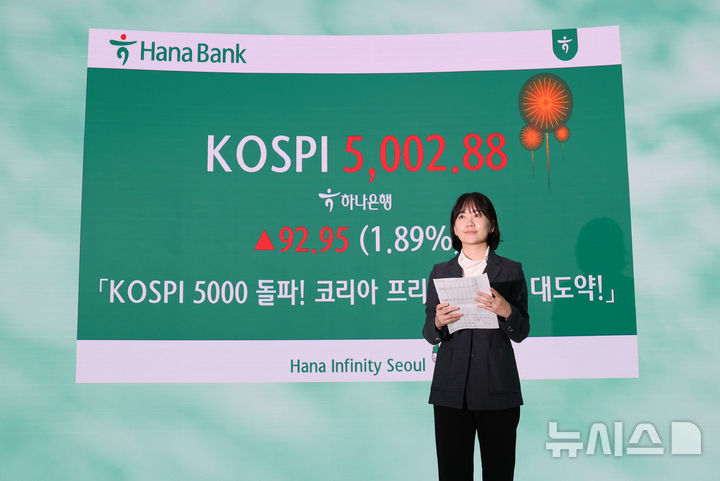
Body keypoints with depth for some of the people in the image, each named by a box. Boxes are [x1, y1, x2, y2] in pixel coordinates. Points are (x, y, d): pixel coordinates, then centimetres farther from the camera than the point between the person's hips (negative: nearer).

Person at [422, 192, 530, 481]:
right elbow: (429, 335, 6)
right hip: (451, 391, 1)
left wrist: (506, 311, -19)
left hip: (497, 391, -1)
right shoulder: (440, 272, 11)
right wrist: (439, 322, -16)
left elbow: (521, 332, 1)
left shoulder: (510, 270, 6)